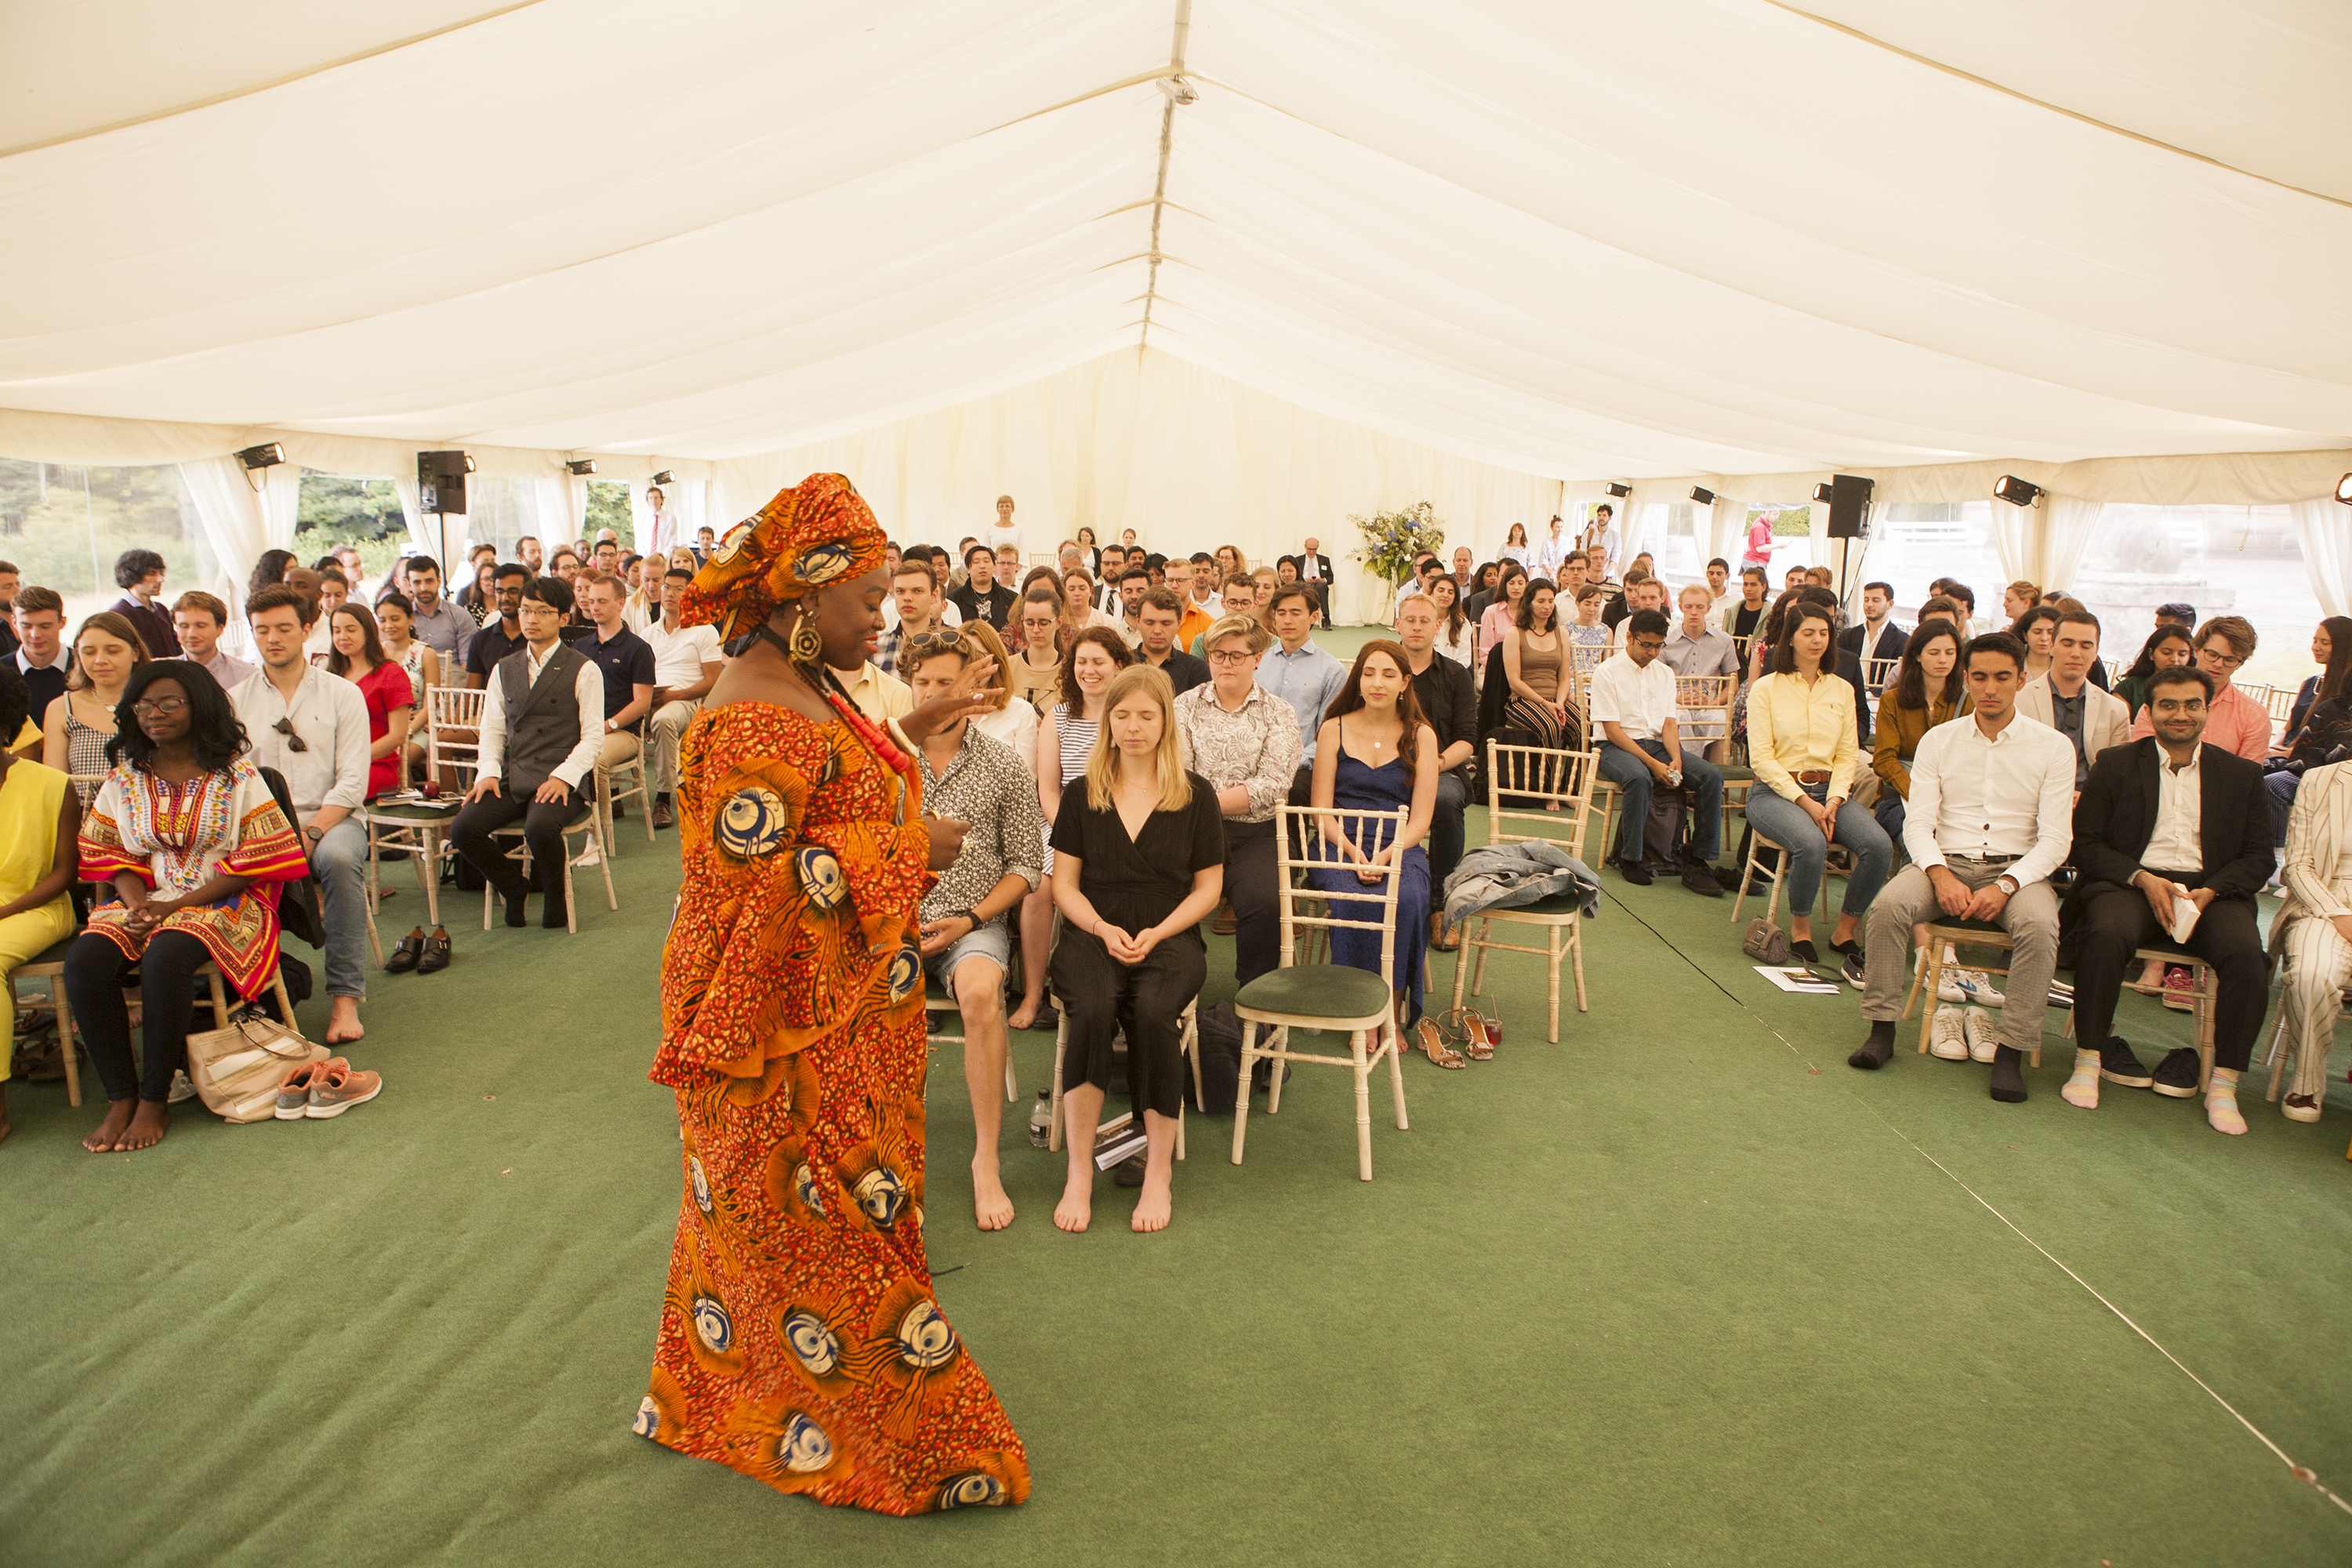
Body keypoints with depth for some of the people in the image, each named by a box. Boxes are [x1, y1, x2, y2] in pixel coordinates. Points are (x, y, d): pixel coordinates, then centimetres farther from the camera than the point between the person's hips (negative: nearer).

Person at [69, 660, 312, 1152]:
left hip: (220, 901, -4)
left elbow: (256, 861, -6)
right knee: (85, 960, -25)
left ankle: (155, 1101, -19)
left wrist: (176, 906, -13)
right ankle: (120, 1098, -14)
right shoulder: (123, 777, 12)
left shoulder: (237, 776, -1)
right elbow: (108, 854, 12)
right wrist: (138, 904, -10)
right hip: (144, 900, 5)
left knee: (165, 958, -34)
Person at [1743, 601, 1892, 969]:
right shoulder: (1767, 688, 1)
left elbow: (1848, 755, 9)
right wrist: (1805, 802, -15)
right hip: (1776, 791, -4)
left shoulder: (1842, 690, 14)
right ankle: (1800, 926, -8)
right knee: (1811, 844, -35)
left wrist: (1833, 801, -9)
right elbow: (1761, 758, -6)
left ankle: (1845, 931, -4)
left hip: (1830, 790, 4)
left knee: (1879, 846, -24)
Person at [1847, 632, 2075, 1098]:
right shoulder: (1938, 741, 8)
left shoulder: (2052, 746, 3)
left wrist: (2005, 886, -19)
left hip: (2017, 868, -1)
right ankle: (1881, 1030, -18)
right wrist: (1941, 876, -18)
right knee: (1888, 904, -29)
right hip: (1946, 862, 1)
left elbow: (2056, 838, -3)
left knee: (2039, 925, -33)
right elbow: (1918, 823, 1)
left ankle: (2012, 1050, -21)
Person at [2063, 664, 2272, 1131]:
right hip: (2129, 882, -1)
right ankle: (2088, 1062, -22)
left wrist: (2208, 891, -10)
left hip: (2212, 889, 2)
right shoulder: (2115, 764, 12)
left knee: (2245, 952, -30)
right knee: (2107, 934, -35)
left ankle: (2223, 1085, -18)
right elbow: (2085, 844, 4)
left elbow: (2259, 859, 10)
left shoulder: (2243, 775, 16)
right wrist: (2143, 878, -12)